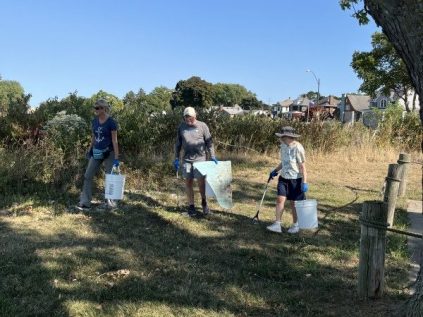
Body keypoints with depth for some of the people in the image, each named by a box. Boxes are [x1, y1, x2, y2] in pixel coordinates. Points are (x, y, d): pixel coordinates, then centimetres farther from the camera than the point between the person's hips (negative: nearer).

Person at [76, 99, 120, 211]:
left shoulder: (111, 122, -13)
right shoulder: (95, 121, 4)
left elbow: (114, 140, -14)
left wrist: (116, 158, -16)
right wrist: (89, 150, 15)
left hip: (109, 153, -6)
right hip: (96, 153, 6)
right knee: (87, 176, -2)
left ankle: (110, 201, 21)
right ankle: (85, 203, 1)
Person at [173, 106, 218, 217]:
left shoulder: (202, 126, -1)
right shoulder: (181, 127, 5)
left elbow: (209, 142, 1)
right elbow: (178, 144, 11)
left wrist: (213, 157, -5)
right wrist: (176, 159, 6)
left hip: (200, 158, -2)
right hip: (186, 159, 2)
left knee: (201, 181, -4)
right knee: (188, 182, 5)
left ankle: (204, 202, 18)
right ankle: (191, 206, 14)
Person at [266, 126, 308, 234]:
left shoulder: (298, 148, -18)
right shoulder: (283, 146, 4)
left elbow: (303, 166, -16)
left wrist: (304, 182, -18)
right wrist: (275, 171, 13)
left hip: (295, 179, -6)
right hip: (283, 178, 6)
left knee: (294, 202, 6)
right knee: (280, 199, -4)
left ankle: (295, 225, 22)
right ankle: (277, 224, -2)